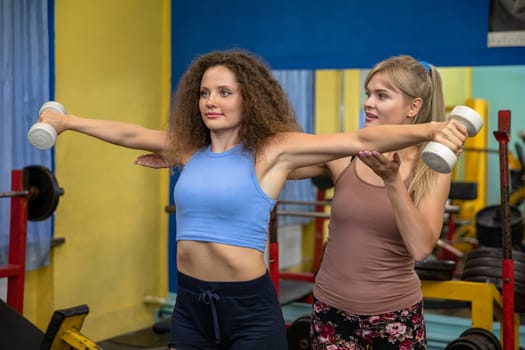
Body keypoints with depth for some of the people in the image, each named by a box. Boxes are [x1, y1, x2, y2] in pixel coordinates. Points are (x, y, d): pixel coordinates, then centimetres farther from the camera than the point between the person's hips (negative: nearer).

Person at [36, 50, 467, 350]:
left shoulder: (273, 150, -9)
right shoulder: (188, 148, 6)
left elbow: (359, 140, -20)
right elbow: (129, 133, 19)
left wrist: (429, 130, -33)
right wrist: (66, 121, 32)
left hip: (249, 307, -5)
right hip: (191, 303, 5)